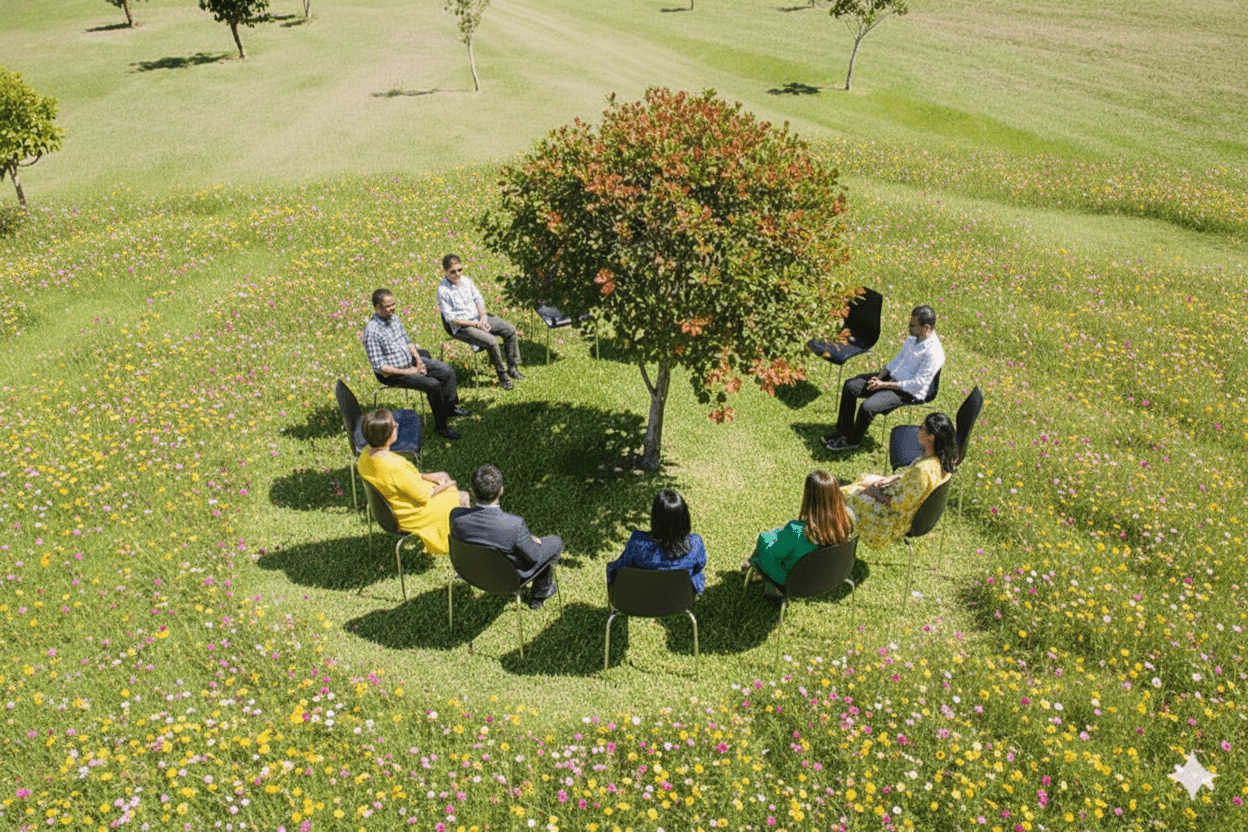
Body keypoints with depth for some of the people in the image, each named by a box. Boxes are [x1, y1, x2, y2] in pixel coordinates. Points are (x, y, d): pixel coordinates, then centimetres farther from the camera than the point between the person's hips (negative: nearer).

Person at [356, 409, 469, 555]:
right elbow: (423, 496, -25)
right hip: (410, 514, -8)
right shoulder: (395, 467, -41)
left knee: (443, 475, 24)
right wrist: (446, 486, -6)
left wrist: (427, 477, 3)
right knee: (463, 497, 9)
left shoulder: (366, 454, -15)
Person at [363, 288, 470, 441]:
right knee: (433, 385, -24)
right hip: (393, 374, -8)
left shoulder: (394, 318, 1)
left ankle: (450, 407, 19)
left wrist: (418, 359, -2)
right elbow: (379, 367, -23)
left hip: (411, 362, 8)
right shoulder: (371, 332, -24)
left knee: (447, 371, 2)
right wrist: (407, 372, -20)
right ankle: (440, 425, -9)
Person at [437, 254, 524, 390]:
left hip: (479, 318, 7)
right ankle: (501, 374, -8)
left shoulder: (467, 280, 5)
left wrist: (483, 318, -9)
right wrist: (476, 325, -18)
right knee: (491, 341, -29)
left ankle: (513, 367, 5)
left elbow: (478, 300, 11)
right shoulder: (442, 290, -14)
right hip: (462, 327, -7)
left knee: (510, 329, -6)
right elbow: (451, 320, -15)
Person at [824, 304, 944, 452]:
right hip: (892, 376, 9)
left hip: (908, 392, -9)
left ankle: (852, 441, -2)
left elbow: (917, 384, -24)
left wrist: (884, 385, -20)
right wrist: (880, 376, 0)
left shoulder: (934, 352, -24)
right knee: (850, 386, 1)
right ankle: (844, 430, 10)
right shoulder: (914, 336, 4)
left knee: (867, 406, -27)